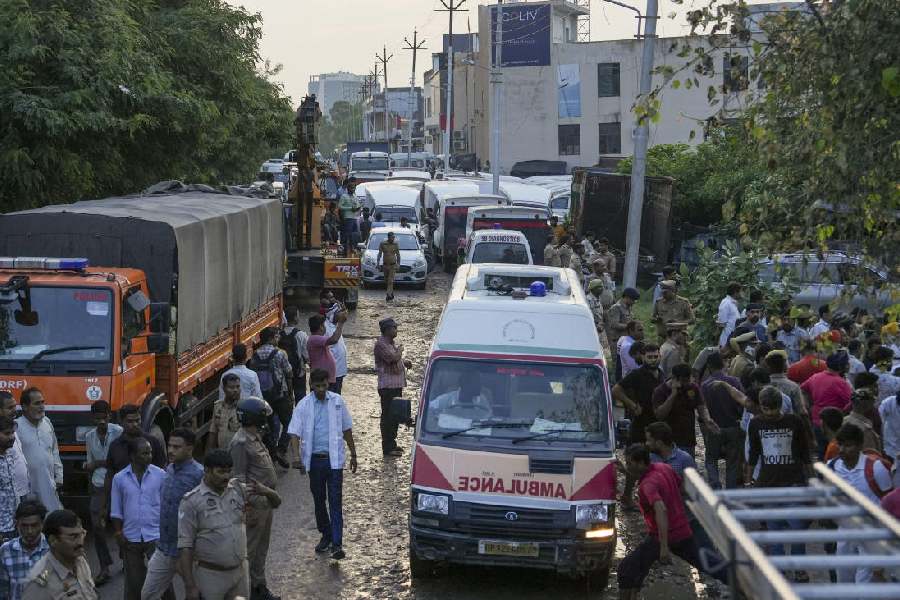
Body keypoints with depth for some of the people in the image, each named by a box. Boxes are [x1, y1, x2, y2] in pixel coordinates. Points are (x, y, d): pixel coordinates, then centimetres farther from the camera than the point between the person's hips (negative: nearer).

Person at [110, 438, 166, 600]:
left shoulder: (160, 475, -3)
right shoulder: (119, 478, 0)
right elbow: (116, 510, 6)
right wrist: (118, 533, -1)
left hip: (155, 536, -1)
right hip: (131, 538, 2)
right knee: (133, 581, 11)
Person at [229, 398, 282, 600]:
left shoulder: (256, 438, 12)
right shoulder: (241, 443, -19)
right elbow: (239, 479, -19)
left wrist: (273, 495, 22)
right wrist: (247, 508, -21)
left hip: (266, 502, 10)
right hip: (254, 504, -10)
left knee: (262, 548, 17)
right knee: (249, 549, -1)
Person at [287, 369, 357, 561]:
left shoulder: (337, 401, 1)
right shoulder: (304, 405, -2)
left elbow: (347, 429, 9)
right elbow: (295, 433, -7)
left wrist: (353, 455, 11)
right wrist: (297, 457, -22)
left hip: (334, 459, -1)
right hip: (314, 459, 1)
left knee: (335, 501, -7)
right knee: (319, 500, 13)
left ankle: (337, 543, -10)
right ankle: (326, 537, 29)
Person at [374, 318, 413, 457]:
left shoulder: (392, 342, 15)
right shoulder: (381, 344, -15)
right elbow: (392, 357, -26)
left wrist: (404, 362, 10)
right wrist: (400, 350, -7)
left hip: (396, 385, 10)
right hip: (387, 386, -10)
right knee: (388, 416, -5)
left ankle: (391, 444, 26)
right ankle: (387, 448, -1)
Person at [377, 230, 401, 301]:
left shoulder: (396, 244, -3)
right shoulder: (382, 244, -2)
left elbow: (398, 255, 6)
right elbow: (379, 254, 4)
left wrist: (398, 264, 2)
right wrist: (378, 263, -2)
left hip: (393, 265, -2)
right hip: (385, 265, 2)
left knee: (390, 281, -12)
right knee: (386, 281, 11)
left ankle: (389, 295, -15)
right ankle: (391, 293, 28)